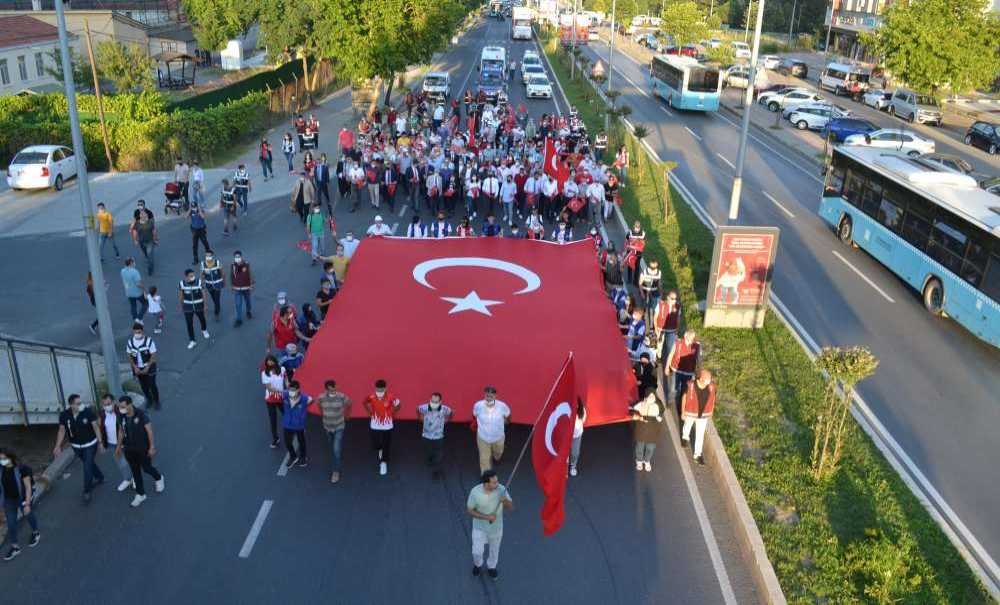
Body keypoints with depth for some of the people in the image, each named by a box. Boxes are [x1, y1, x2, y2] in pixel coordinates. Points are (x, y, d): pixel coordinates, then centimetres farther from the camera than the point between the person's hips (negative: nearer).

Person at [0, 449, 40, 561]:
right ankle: (15, 547, 22)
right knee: (11, 523, 7)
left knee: (28, 515, 21)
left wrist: (27, 504, -20)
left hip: (23, 498, -4)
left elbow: (28, 487, -21)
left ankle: (36, 533, 47)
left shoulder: (22, 469, -29)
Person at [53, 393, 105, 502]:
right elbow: (62, 431, -5)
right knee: (89, 463, 23)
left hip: (90, 445, -4)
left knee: (87, 467, -5)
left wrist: (100, 442, -13)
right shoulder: (64, 415, -17)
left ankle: (87, 491, 10)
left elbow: (96, 427, -15)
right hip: (76, 446, 4)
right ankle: (100, 478, 48)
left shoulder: (88, 411, -23)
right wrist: (58, 446, -11)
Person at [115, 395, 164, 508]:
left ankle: (159, 478, 41)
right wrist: (119, 446, 13)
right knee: (135, 471, 12)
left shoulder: (141, 415, -22)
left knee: (146, 468, 9)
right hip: (129, 449, 5)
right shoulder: (121, 416, -8)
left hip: (143, 448, -4)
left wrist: (152, 447, -15)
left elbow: (149, 431, -16)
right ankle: (140, 495, 25)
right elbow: (121, 431, 7)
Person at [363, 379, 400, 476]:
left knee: (386, 446, 6)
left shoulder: (390, 397, -21)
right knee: (375, 445, 6)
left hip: (387, 426, -1)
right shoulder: (371, 397, -17)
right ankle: (380, 450, 42)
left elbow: (397, 405, -1)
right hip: (375, 425, 1)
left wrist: (391, 413, -2)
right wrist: (370, 412, 1)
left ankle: (384, 462, 29)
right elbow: (365, 403, 6)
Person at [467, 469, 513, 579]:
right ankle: (478, 564, 46)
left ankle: (491, 567, 54)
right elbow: (470, 511, -17)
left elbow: (511, 507, -17)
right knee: (477, 551, 9)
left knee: (494, 549, 23)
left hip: (496, 526, 2)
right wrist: (487, 517, -29)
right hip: (480, 527, -2)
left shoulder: (501, 489, -27)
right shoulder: (475, 492, -30)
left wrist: (505, 501, -41)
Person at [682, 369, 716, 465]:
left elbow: (712, 399, -4)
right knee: (687, 425, 29)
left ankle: (698, 454, 27)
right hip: (690, 413, -1)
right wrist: (682, 412, -6)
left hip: (703, 415, 1)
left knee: (700, 434, 10)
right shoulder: (691, 385, -30)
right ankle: (685, 437, 62)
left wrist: (711, 411, 9)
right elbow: (685, 398, -15)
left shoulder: (711, 387, -23)